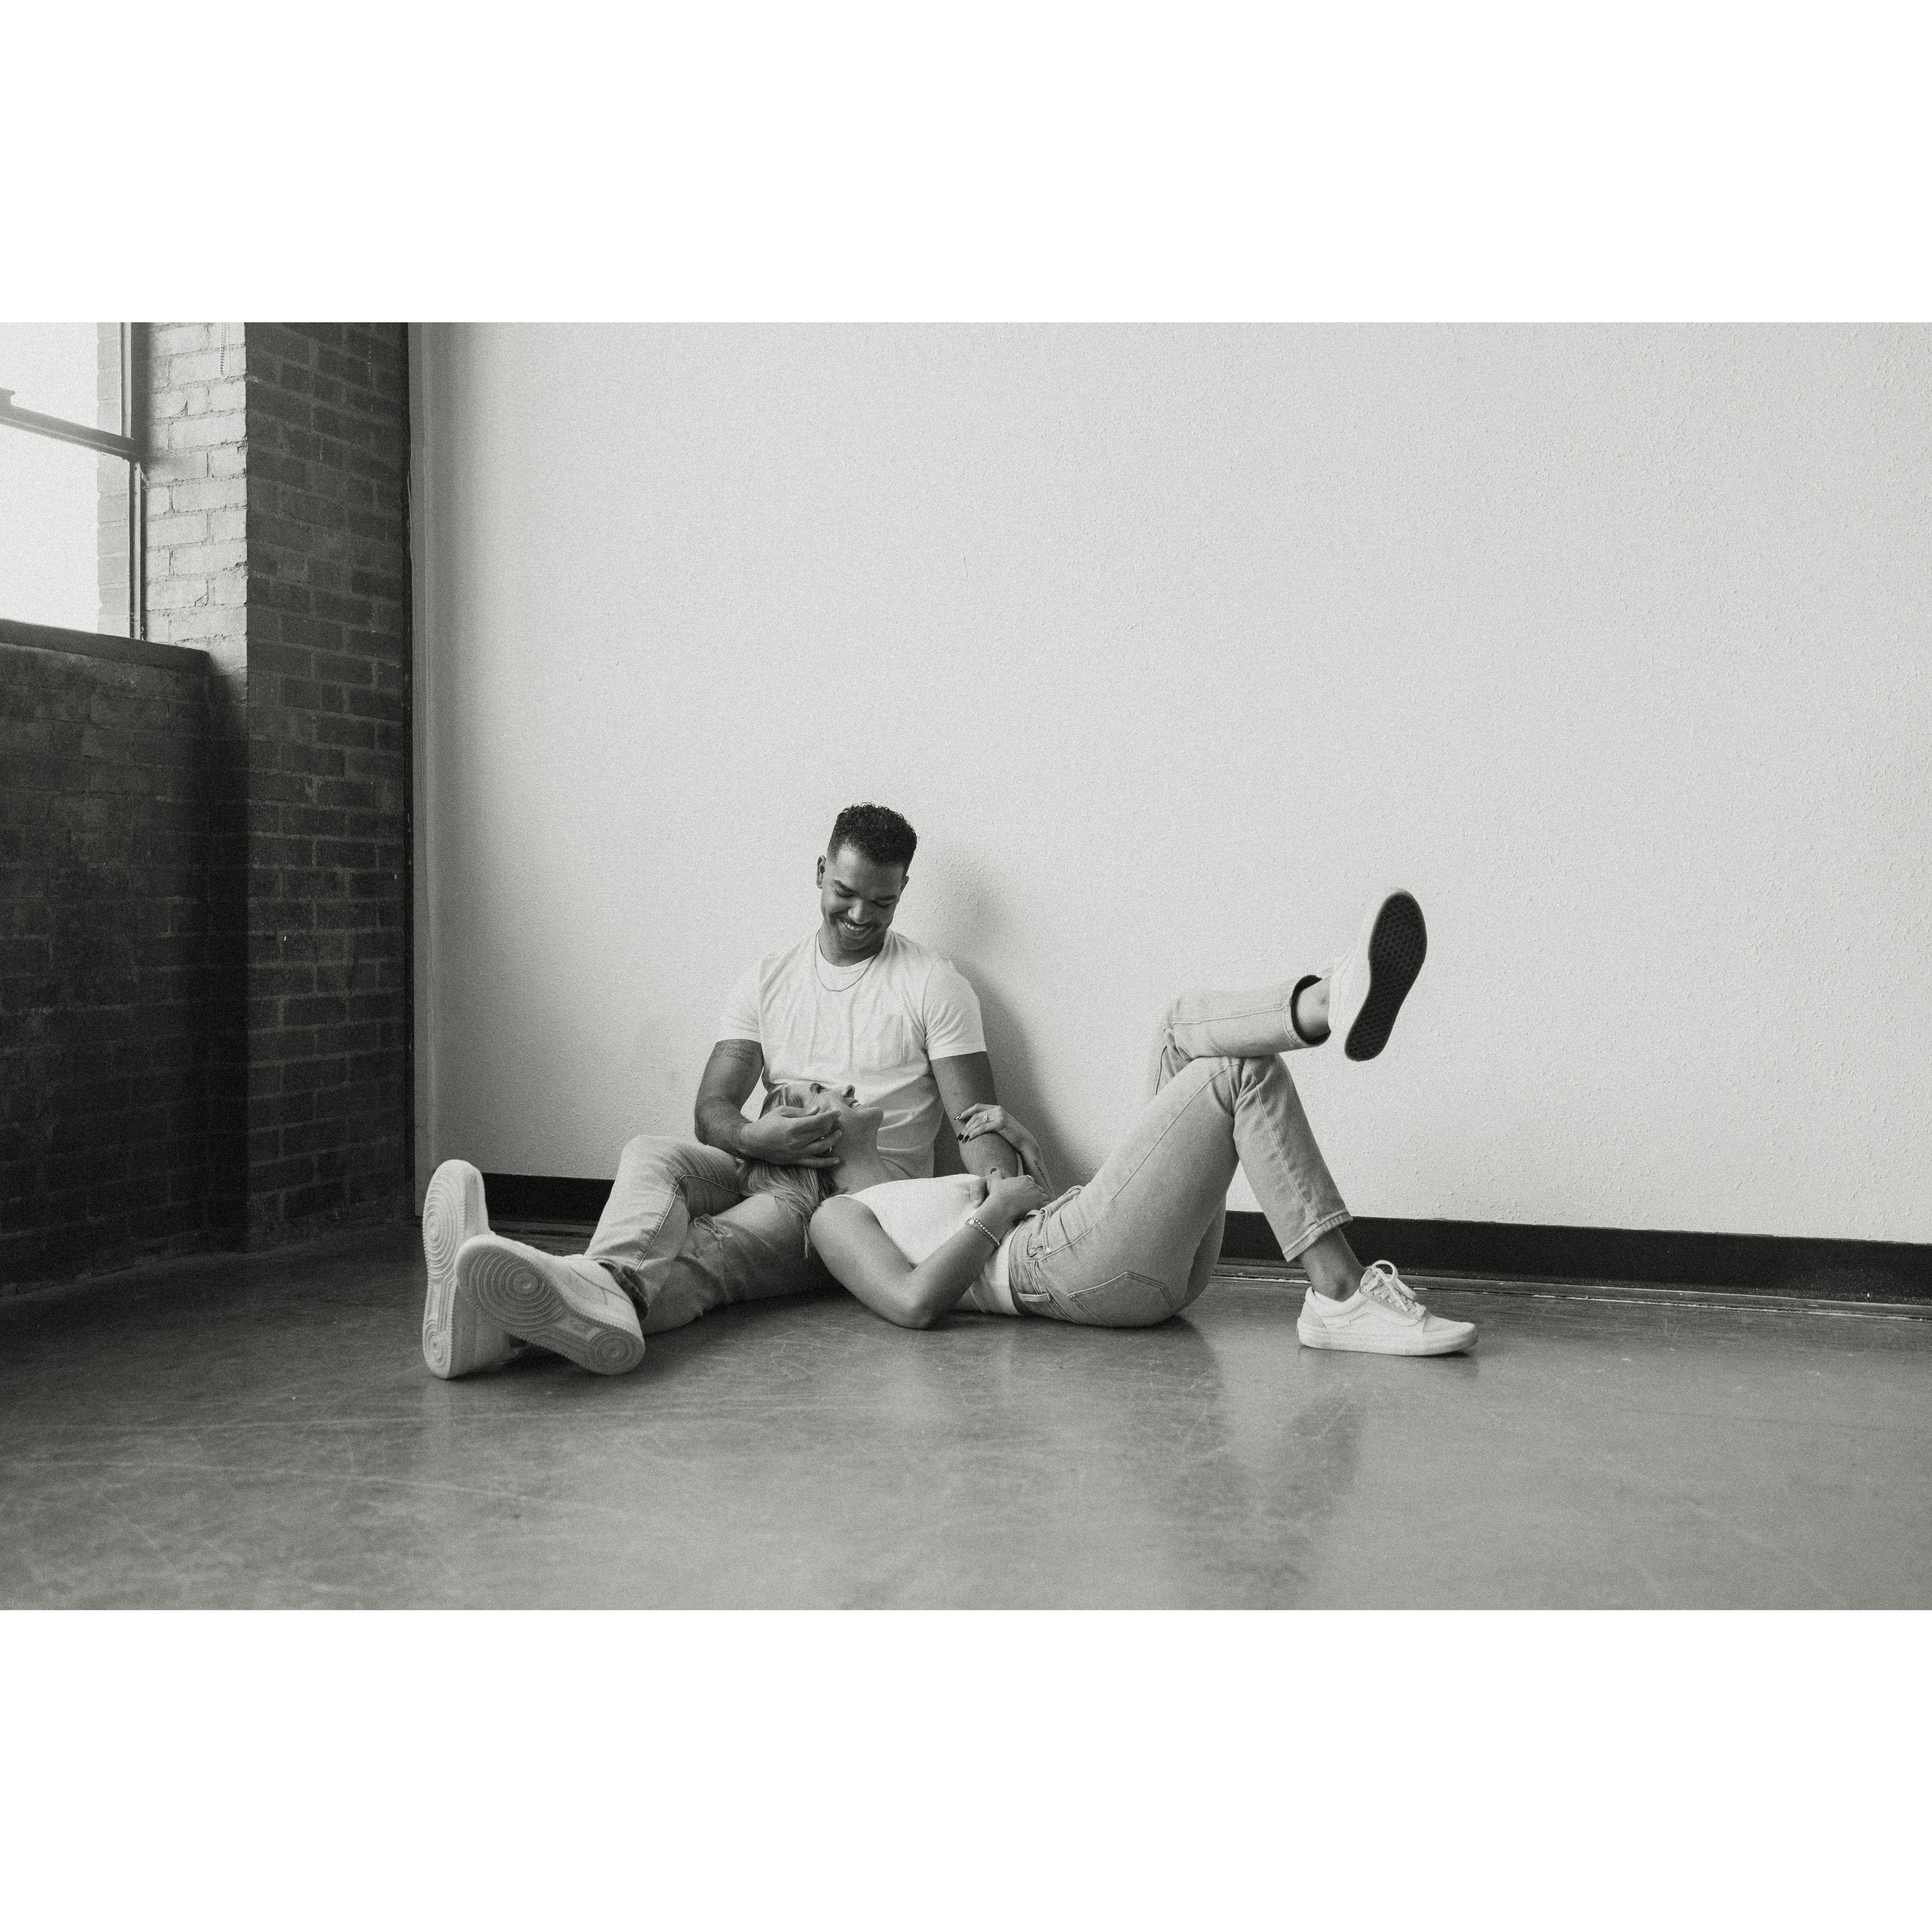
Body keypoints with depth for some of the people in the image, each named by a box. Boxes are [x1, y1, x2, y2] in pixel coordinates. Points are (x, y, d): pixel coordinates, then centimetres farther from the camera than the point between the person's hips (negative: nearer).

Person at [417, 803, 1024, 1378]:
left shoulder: (934, 985, 3)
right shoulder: (765, 980, 14)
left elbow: (978, 1122, -4)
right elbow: (712, 1110, 7)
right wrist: (755, 1137, -18)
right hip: (764, 1165, 4)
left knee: (705, 1249, -33)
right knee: (652, 1154, -28)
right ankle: (603, 1290, -63)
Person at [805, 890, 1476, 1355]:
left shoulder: (916, 1197, 38)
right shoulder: (837, 1216, 11)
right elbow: (914, 1303, -11)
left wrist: (1023, 1145, 16)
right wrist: (999, 1209, -6)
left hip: (1158, 1266, 9)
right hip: (1071, 1268, -9)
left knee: (1191, 1024, -6)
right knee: (1244, 1070, -18)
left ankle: (1333, 1000, -37)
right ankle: (1340, 1295, -30)